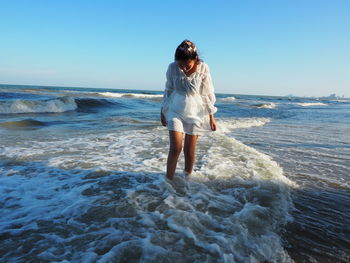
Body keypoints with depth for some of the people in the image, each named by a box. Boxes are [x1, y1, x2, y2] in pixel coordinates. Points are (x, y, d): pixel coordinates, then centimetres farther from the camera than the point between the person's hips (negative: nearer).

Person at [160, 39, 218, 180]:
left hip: (195, 113, 0)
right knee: (175, 148, -9)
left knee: (190, 150, 8)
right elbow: (168, 91, 5)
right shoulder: (172, 68, -8)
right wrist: (163, 112, 11)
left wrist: (211, 117, 0)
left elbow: (208, 94, -3)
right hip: (175, 112, 0)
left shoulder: (203, 68, -10)